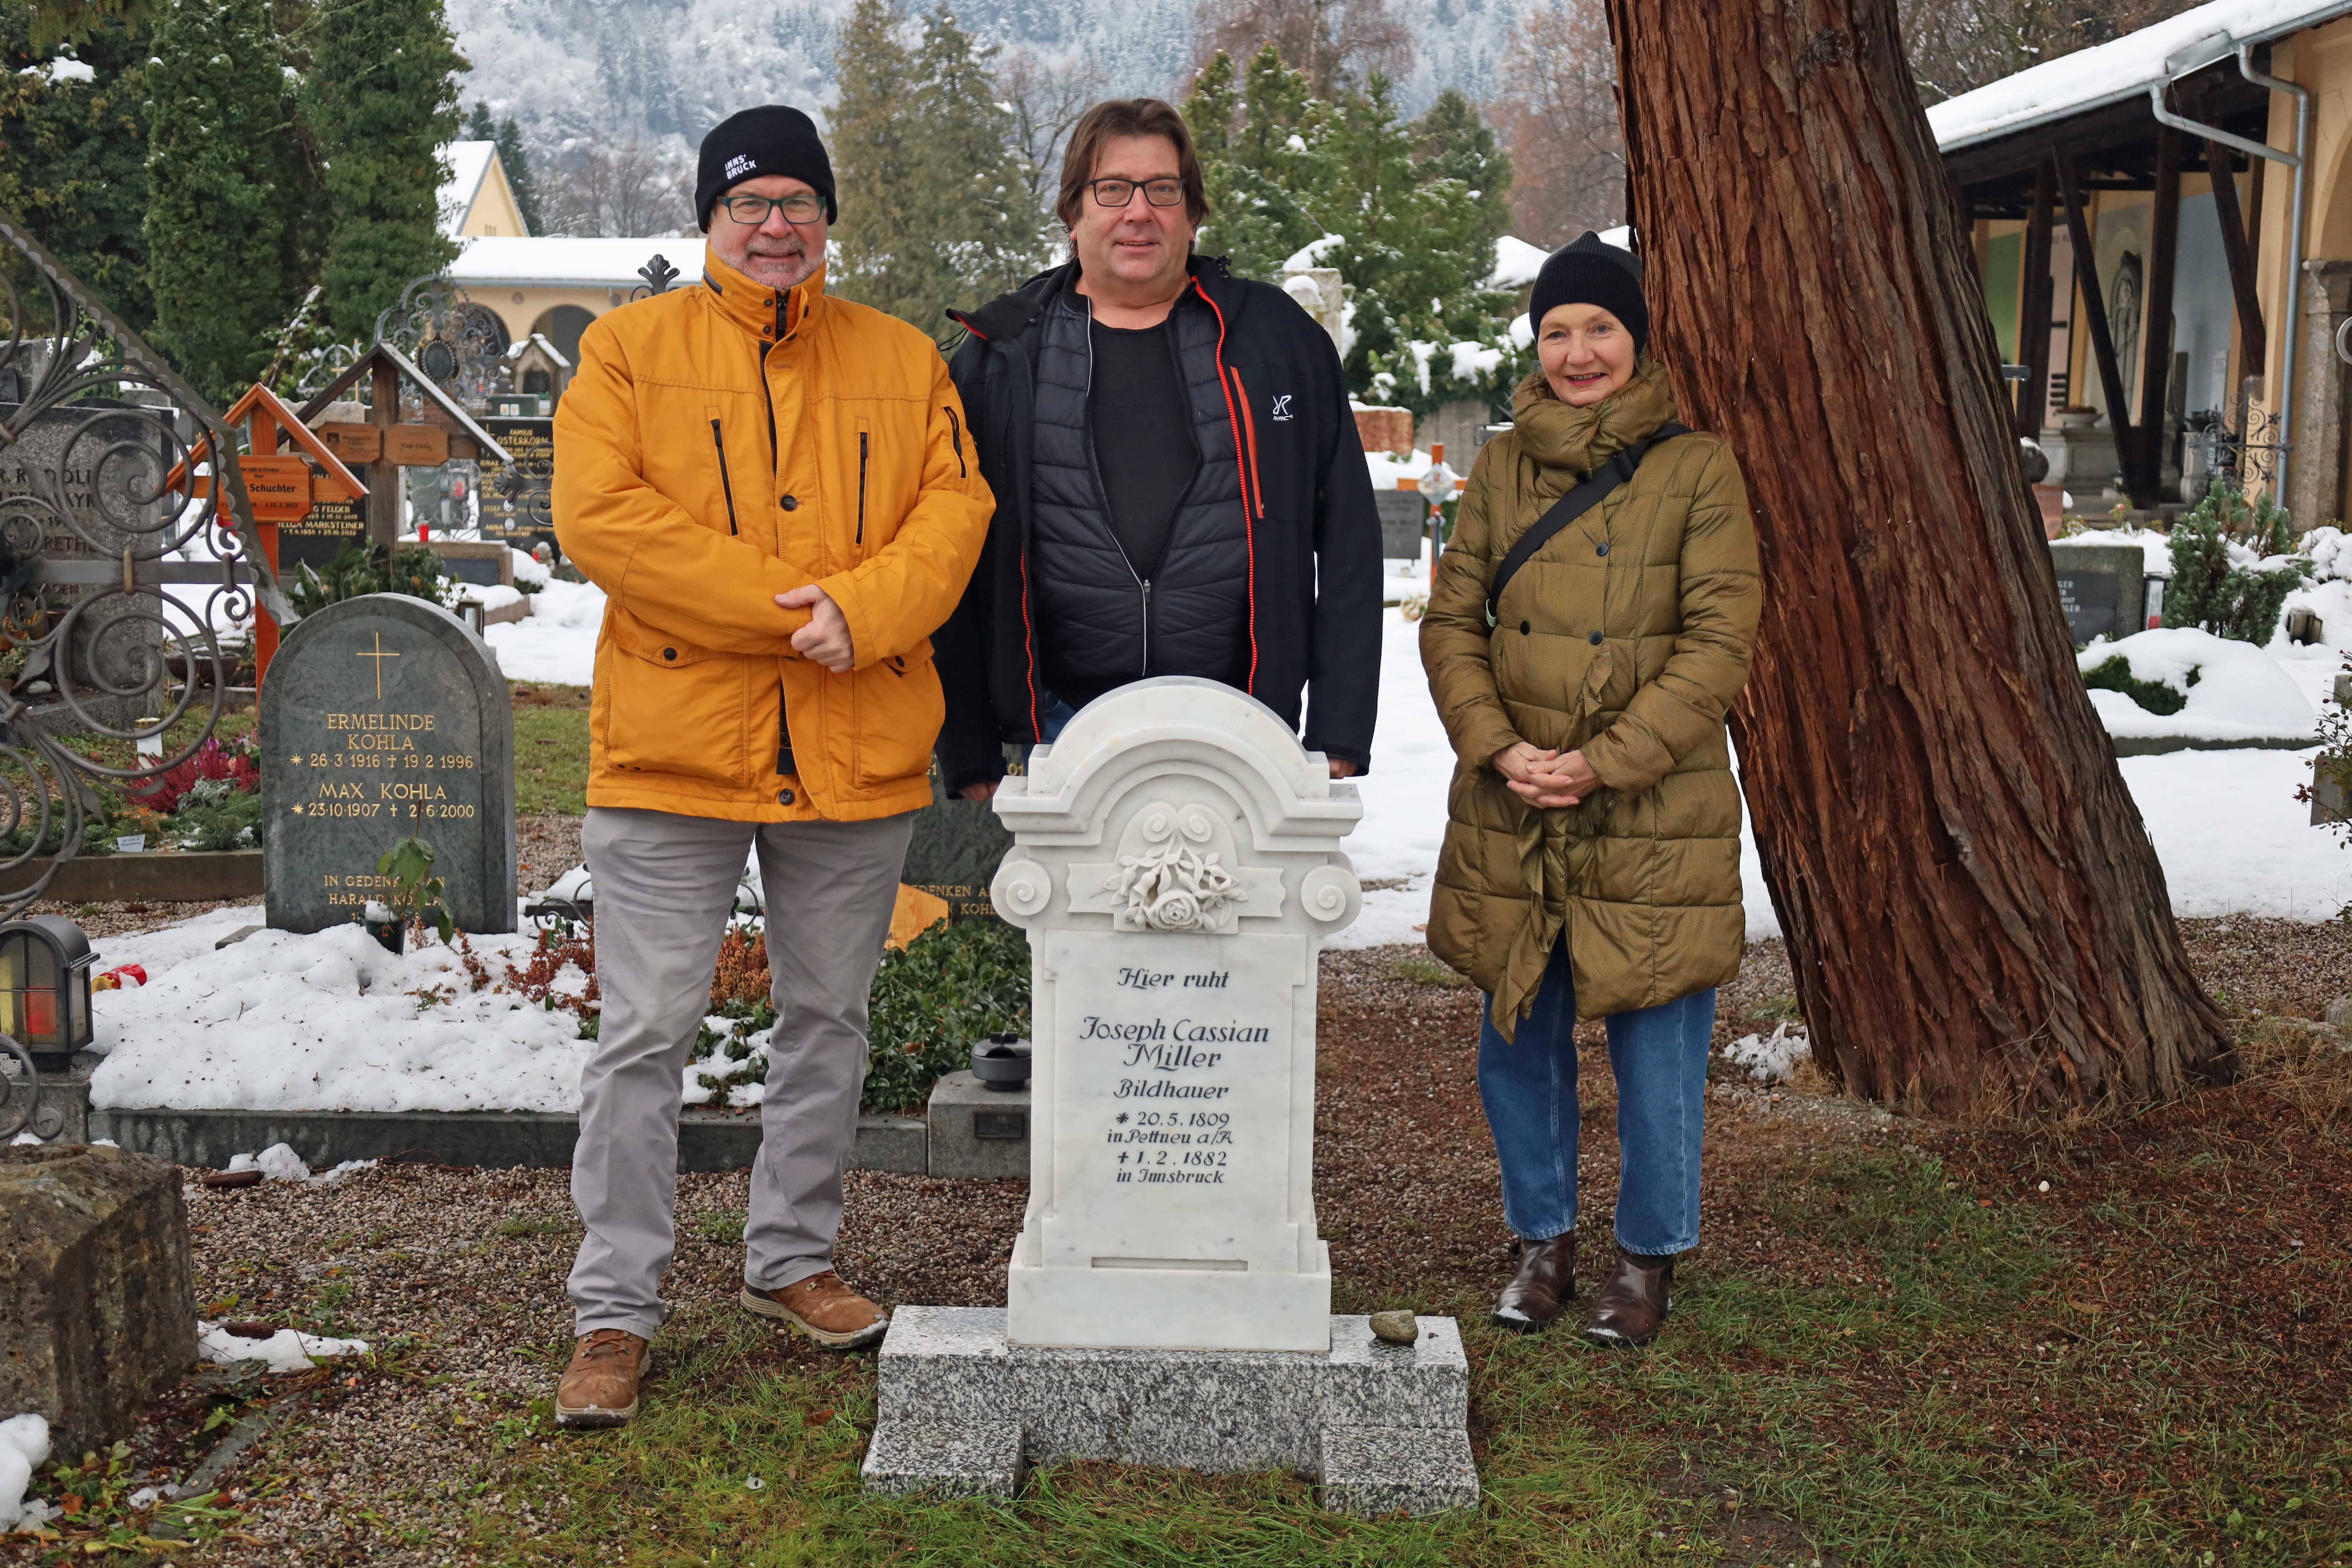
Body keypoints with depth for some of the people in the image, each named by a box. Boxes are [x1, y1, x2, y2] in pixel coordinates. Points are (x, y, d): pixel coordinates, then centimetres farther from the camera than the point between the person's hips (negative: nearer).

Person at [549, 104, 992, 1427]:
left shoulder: (905, 361, 11)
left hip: (859, 757, 3)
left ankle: (795, 1257, 31)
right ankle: (617, 1310, 12)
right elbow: (600, 514, -10)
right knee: (648, 1034, 0)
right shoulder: (630, 348, 2)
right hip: (675, 746, -3)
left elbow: (954, 509, 1)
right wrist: (780, 606, -17)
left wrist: (860, 609, -18)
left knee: (830, 1020, 14)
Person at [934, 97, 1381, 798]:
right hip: (1062, 733, 0)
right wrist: (970, 753, 3)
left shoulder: (1278, 340, 7)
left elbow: (1349, 543, 7)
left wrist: (1340, 738, 0)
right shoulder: (1001, 357, 7)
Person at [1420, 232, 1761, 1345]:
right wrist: (1496, 746, -10)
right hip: (1510, 816, 4)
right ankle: (1544, 1240, 30)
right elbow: (1450, 619, 6)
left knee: (1655, 1049, 4)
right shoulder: (1501, 468, 8)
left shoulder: (1696, 471, -3)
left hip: (1654, 818, -3)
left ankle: (1648, 1256, 23)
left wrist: (1605, 761, -15)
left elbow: (1720, 641, -8)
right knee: (1518, 1041, 12)